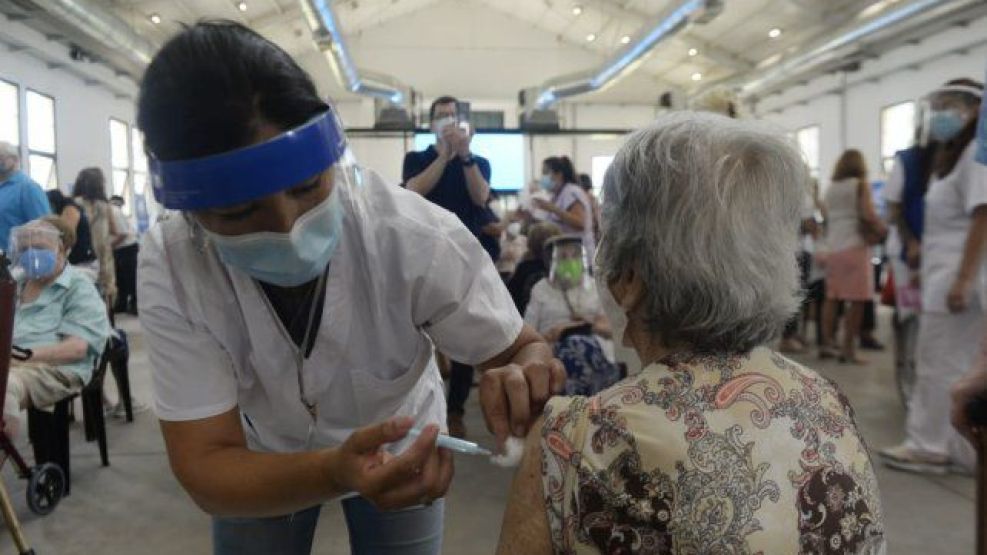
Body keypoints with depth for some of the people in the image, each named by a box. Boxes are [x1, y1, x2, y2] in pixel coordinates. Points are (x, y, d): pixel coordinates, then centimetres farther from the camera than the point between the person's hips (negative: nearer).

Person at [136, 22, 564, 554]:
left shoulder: (417, 236, -33)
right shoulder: (170, 269, -29)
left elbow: (521, 349, -21)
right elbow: (204, 467, -28)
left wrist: (526, 376, -45)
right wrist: (334, 473, -47)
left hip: (400, 448, 0)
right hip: (260, 461, 1)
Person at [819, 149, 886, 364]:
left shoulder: (831, 188, 13)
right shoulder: (861, 184, -3)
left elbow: (828, 217, 13)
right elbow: (867, 215, -12)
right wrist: (883, 226, 2)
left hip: (833, 247, 6)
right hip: (855, 246, -6)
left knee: (832, 297, 10)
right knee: (856, 300, -3)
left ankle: (826, 343, 10)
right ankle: (848, 349, -4)